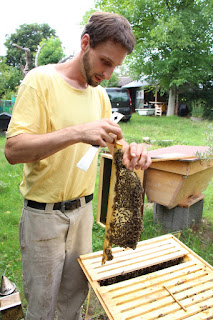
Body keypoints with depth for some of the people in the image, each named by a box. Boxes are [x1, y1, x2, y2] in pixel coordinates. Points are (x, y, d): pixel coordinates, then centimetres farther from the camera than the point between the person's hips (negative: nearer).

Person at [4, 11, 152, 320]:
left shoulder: (100, 94, 5)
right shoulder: (41, 80, -14)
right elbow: (13, 150, -21)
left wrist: (130, 150, -14)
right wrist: (76, 132, -34)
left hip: (83, 209, 5)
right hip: (43, 213, -5)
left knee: (76, 294, 22)